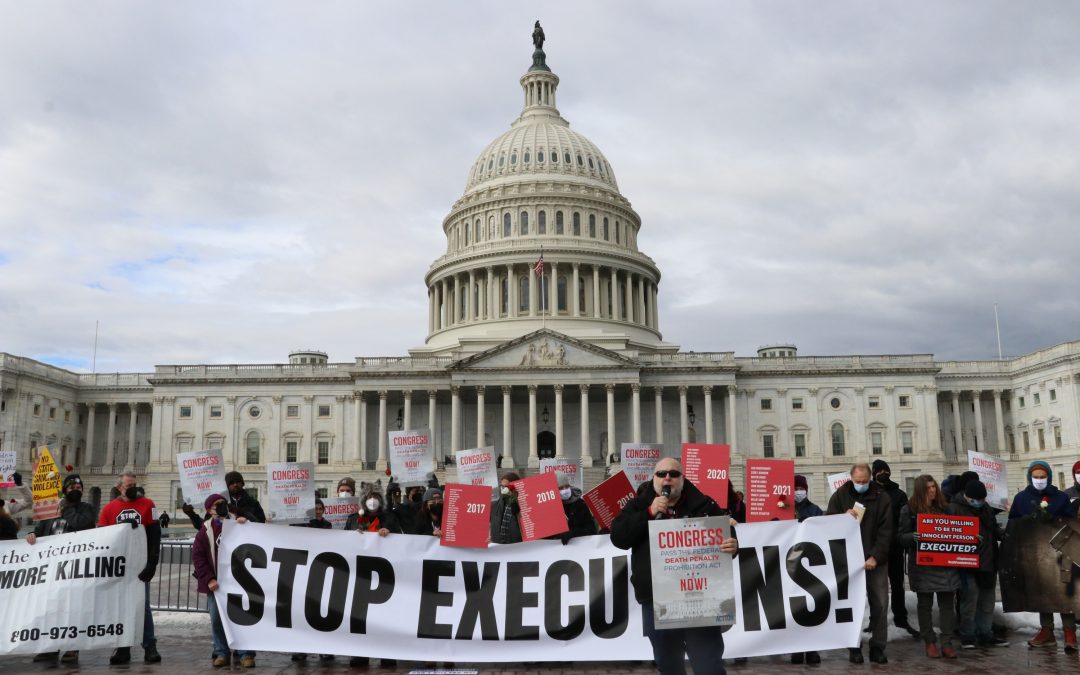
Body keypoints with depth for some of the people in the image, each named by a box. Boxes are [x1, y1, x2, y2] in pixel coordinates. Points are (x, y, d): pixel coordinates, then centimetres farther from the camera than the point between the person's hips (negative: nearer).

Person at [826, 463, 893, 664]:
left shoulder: (881, 498, 0)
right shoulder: (840, 495, 2)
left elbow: (885, 531, -5)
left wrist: (876, 557, -14)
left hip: (876, 560, 0)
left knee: (880, 604, 3)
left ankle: (877, 647, 14)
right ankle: (854, 647, 12)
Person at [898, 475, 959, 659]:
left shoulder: (945, 508, 8)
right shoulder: (909, 510, -2)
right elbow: (901, 537, -4)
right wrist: (913, 536, -24)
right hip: (922, 564, -3)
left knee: (947, 603, 3)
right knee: (925, 604, 6)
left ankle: (947, 643, 10)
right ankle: (930, 642, 15)